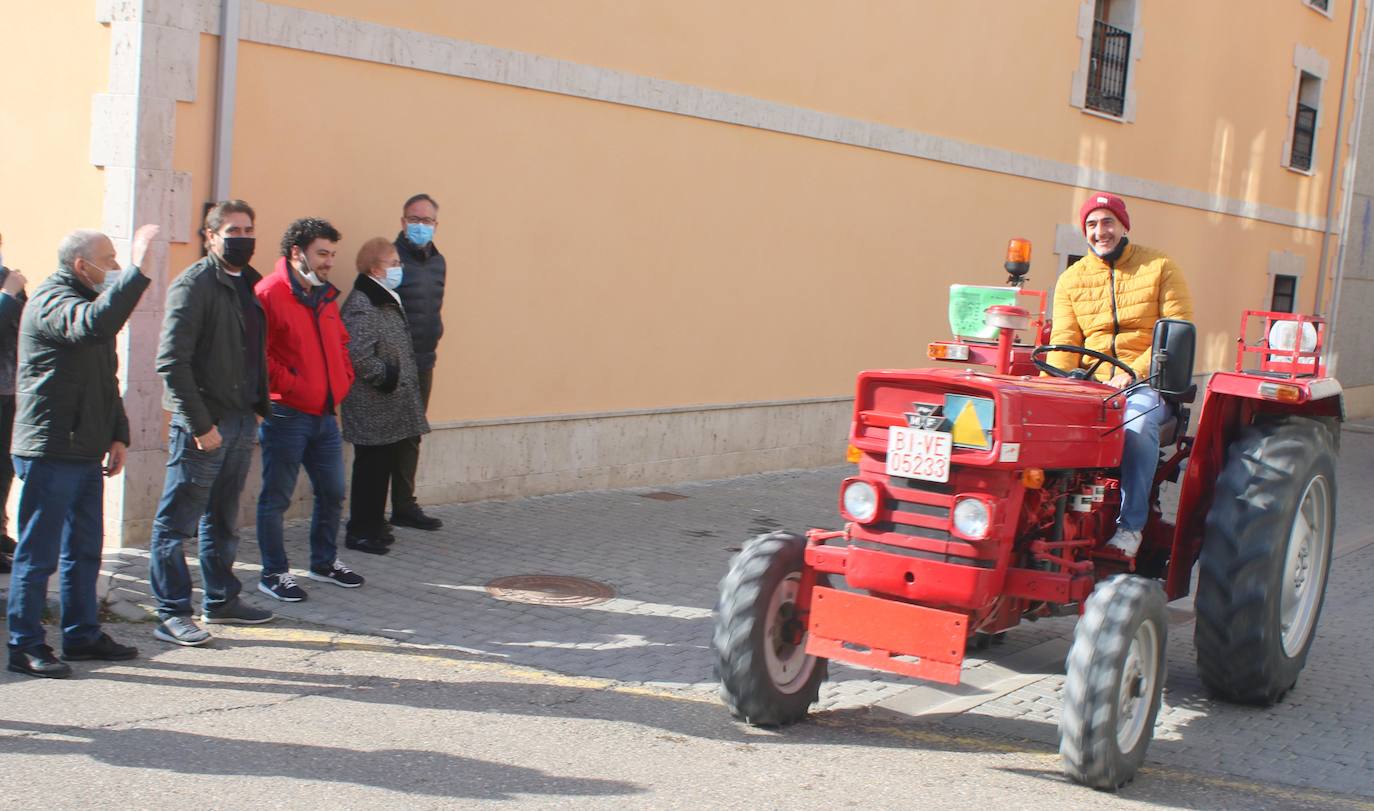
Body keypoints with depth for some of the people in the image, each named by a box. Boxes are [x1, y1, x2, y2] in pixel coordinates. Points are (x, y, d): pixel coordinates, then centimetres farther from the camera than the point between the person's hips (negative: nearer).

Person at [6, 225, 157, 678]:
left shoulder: (90, 299, 18)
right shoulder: (51, 300, -13)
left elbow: (107, 380, 24)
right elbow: (93, 326, -38)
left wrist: (118, 435, 15)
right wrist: (137, 271, -38)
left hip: (86, 452, 10)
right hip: (49, 452, -9)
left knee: (85, 550, 15)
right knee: (38, 554, -2)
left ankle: (82, 635, 24)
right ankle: (25, 646, 6)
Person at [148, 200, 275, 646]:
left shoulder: (249, 284, 13)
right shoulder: (194, 284, -11)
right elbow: (172, 362, -17)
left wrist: (260, 406, 8)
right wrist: (199, 423, -18)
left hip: (242, 418, 8)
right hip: (205, 422, -8)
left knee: (224, 519, 18)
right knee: (179, 520, 1)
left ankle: (221, 600, 28)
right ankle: (172, 613, 7)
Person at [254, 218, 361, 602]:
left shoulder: (326, 296, 14)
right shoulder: (270, 293, -13)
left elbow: (340, 342, 27)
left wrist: (343, 378, 13)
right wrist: (291, 385, -17)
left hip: (325, 413, 8)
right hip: (285, 414, -8)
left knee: (332, 493, 15)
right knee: (277, 497, 2)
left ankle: (324, 562, 31)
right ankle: (274, 573, 12)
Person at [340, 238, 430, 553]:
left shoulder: (388, 301, 16)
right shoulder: (361, 305, -17)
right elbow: (360, 356, -26)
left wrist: (403, 379, 16)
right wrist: (387, 377, -15)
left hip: (392, 409, 9)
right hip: (373, 411, -9)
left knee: (382, 469, 15)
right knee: (371, 470, -2)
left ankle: (373, 527, 25)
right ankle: (360, 533, 7)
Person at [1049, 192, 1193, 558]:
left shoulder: (1160, 267, 3)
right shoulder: (1071, 279, 11)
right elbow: (1064, 342, 3)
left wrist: (1134, 373, -18)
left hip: (1147, 381, -3)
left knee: (1137, 425, -37)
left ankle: (1131, 524, -27)